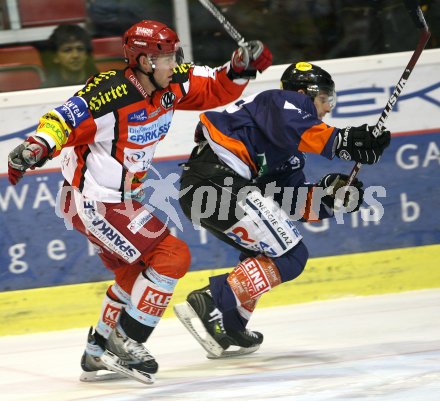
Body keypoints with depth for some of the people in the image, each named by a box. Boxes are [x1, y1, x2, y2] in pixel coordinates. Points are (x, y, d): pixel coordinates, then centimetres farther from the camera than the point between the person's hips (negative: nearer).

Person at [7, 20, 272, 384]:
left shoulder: (172, 84, -2)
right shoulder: (109, 94, -26)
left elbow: (216, 90, 8)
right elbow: (62, 121, -25)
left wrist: (240, 68, -10)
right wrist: (37, 147, -42)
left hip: (120, 200, 10)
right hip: (93, 203, -10)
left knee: (136, 272, 23)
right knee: (172, 256, -12)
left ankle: (98, 353, 34)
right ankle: (125, 343, -5)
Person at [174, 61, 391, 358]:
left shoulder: (292, 156, 31)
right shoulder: (286, 101, 5)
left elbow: (293, 204, 20)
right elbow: (293, 128, -19)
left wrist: (328, 193, 4)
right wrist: (344, 141, -22)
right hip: (218, 178, -10)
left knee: (266, 251, 26)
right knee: (289, 257, -9)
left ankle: (229, 326, 18)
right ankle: (211, 306, -19)